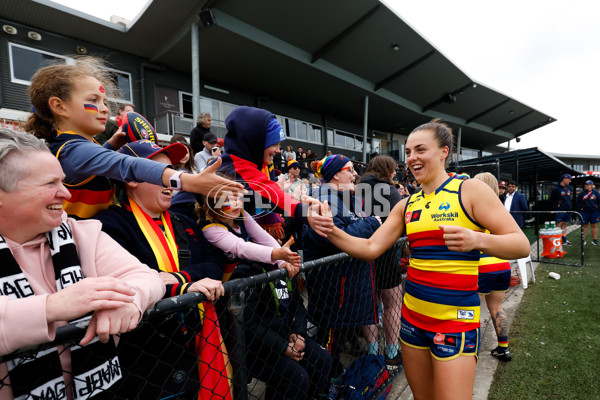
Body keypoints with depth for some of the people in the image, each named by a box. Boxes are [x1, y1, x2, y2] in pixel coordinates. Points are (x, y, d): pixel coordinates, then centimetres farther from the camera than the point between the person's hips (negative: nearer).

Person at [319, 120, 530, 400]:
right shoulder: (407, 205, 6)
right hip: (413, 314, 5)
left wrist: (477, 239, -29)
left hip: (456, 317, -4)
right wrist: (332, 231, -16)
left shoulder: (470, 190, -6)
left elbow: (521, 245, -9)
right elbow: (370, 248, 0)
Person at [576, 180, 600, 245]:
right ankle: (583, 240, 11)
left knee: (594, 226, 8)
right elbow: (578, 202, 6)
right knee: (584, 226, 6)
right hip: (584, 212, 0)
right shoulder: (582, 193, -1)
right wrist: (579, 209, 1)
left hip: (594, 212, 1)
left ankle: (595, 240, 15)